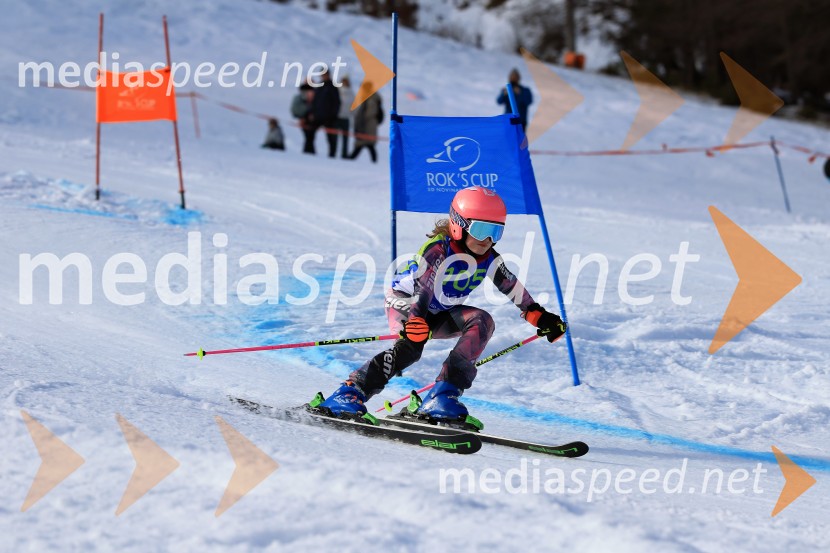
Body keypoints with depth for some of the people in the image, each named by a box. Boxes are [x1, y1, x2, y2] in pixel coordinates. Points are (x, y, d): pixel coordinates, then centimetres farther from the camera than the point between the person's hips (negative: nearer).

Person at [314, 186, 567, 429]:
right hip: (405, 302, -6)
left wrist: (540, 317, 0)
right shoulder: (438, 248, -27)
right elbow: (421, 287, -39)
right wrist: (415, 321, -54)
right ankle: (349, 394, -36)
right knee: (411, 344, -35)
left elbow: (513, 288, 3)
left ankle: (443, 396, -29)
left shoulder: (489, 259, -7)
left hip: (438, 314, 6)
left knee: (481, 321, -21)